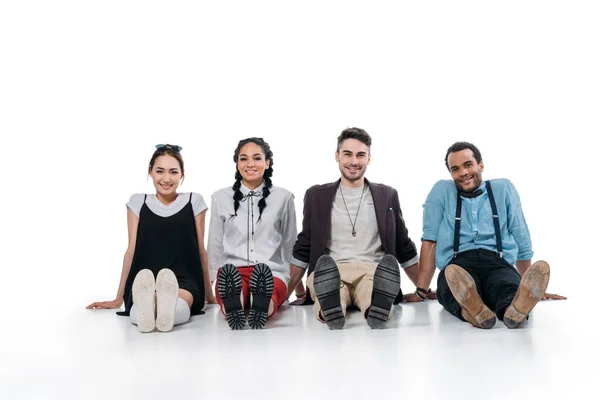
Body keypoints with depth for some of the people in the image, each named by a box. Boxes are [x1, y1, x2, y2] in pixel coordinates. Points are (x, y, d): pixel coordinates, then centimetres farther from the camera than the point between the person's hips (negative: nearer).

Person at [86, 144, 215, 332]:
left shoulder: (194, 201, 9)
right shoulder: (138, 202, 12)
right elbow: (132, 250, 13)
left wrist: (209, 294, 17)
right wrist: (118, 299, 14)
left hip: (185, 281, -1)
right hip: (143, 283, 1)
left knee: (180, 301, -42)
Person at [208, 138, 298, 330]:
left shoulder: (283, 197, 10)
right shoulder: (220, 198, 13)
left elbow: (290, 244, 18)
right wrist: (215, 281, 15)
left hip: (272, 272, 0)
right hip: (231, 272, 0)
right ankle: (233, 303, -67)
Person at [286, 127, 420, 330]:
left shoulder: (387, 195, 17)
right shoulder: (317, 196, 16)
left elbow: (404, 248, 22)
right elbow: (303, 249, 17)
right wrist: (284, 293, 10)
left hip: (372, 272, 0)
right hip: (330, 274, 0)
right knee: (325, 268, -39)